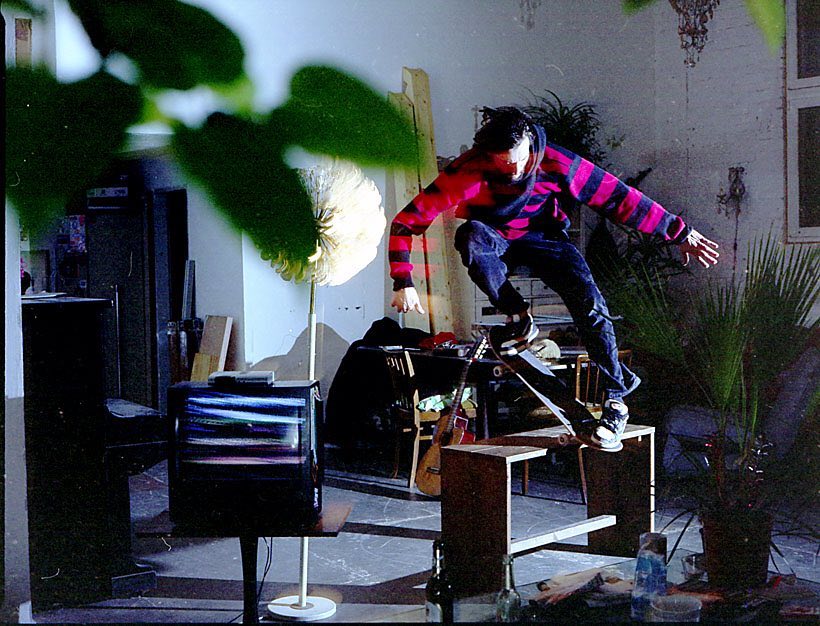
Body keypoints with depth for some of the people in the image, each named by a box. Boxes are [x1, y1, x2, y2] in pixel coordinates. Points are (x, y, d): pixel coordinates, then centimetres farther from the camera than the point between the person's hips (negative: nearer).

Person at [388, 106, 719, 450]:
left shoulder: (554, 163, -24)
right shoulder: (467, 173, -28)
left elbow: (617, 197, -16)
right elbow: (406, 222, -25)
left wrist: (680, 232, -12)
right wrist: (404, 284, -33)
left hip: (544, 239, 1)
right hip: (494, 241, 0)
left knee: (590, 303, -25)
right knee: (470, 235, -37)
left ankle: (615, 400, -8)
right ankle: (519, 319, -17)